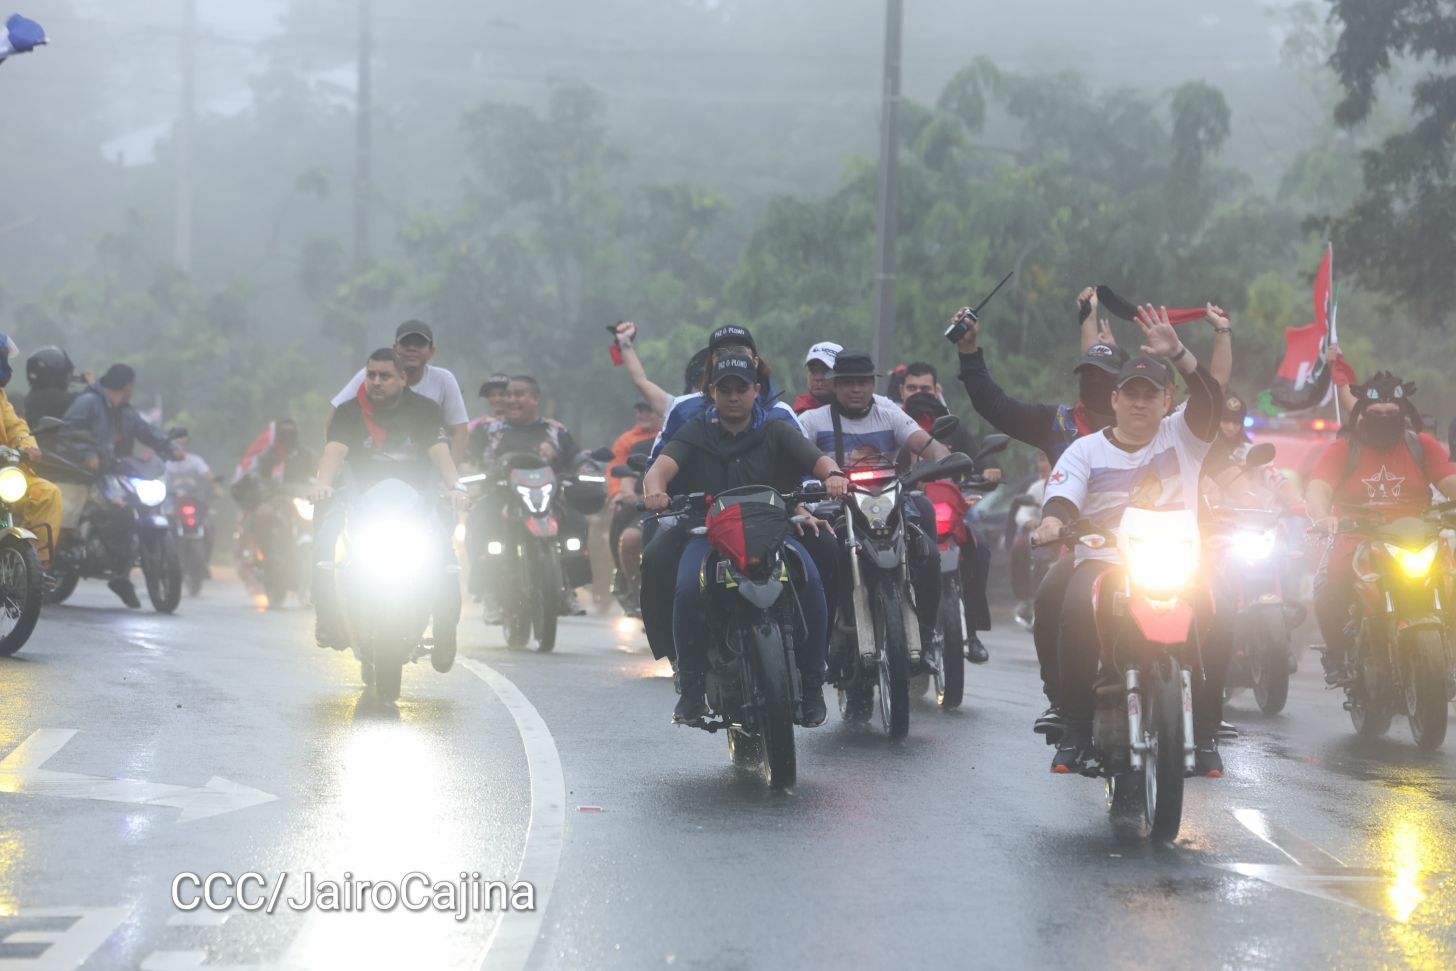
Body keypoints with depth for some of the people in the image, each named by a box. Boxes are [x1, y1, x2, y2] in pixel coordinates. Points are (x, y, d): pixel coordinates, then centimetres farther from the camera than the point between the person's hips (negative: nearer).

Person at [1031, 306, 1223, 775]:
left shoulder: (1182, 435, 11)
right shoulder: (1086, 450, 11)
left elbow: (1209, 399, -8)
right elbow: (1063, 495, -5)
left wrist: (1177, 353, -23)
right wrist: (1052, 520, -29)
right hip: (1103, 561, 0)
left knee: (1209, 616, -30)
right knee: (1078, 611, -33)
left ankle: (1204, 734, -17)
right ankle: (1076, 728, -22)